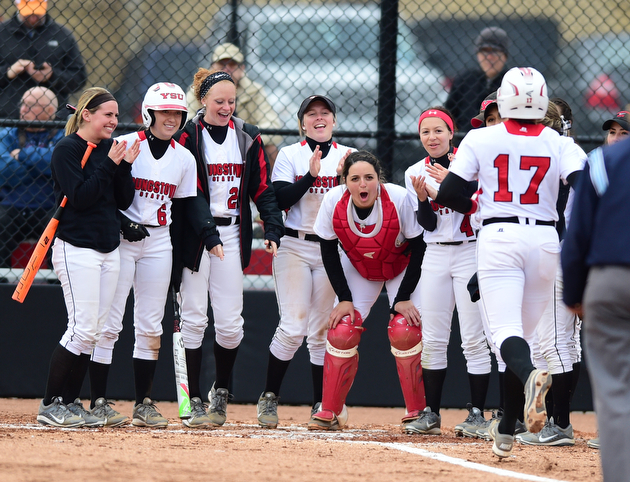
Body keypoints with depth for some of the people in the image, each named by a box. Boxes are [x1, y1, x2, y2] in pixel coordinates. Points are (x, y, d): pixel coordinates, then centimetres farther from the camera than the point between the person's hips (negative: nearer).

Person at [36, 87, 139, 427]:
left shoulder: (111, 149, 12)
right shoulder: (67, 150, -9)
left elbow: (124, 201, 10)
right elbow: (80, 197, -18)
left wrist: (125, 167, -5)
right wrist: (109, 165, -17)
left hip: (109, 250, 8)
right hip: (76, 249, -8)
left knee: (94, 330, 6)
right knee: (82, 329, -13)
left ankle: (70, 403, 11)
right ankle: (50, 406, -7)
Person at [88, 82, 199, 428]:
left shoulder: (184, 158, 8)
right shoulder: (125, 146, -5)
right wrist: (122, 223, -18)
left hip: (159, 242, 4)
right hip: (119, 240, -4)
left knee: (151, 327, 5)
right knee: (109, 322, -6)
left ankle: (144, 404, 11)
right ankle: (98, 402, -3)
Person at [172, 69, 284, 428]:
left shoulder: (248, 138, 9)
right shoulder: (189, 137, -4)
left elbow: (263, 188, 6)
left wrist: (273, 229, -9)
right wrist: (209, 235, -23)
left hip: (232, 234, 3)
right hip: (194, 235, -3)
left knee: (230, 324, 0)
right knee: (194, 319, -3)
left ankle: (221, 392, 21)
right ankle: (193, 401, 3)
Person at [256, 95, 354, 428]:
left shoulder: (348, 157, 8)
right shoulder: (290, 156, 3)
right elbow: (280, 200, -8)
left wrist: (343, 177, -16)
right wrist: (311, 175, -18)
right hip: (295, 248, -2)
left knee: (322, 331, 2)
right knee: (293, 327, -11)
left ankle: (320, 406, 7)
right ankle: (269, 397, 3)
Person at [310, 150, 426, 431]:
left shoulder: (400, 199, -32)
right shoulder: (334, 201, -25)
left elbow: (419, 248, -19)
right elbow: (329, 252, -10)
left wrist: (403, 298, -21)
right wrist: (344, 298, -14)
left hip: (403, 268, -2)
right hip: (358, 269, 2)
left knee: (405, 332, -18)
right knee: (341, 332, -11)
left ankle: (417, 411, -3)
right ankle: (330, 412, 1)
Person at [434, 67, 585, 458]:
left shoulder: (481, 139, 1)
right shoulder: (560, 144, 2)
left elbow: (448, 194, -1)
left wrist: (475, 205, 18)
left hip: (499, 236, -2)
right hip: (545, 240, 2)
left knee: (506, 331, -11)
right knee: (525, 333, 13)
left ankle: (529, 376, -46)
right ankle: (507, 430, 17)